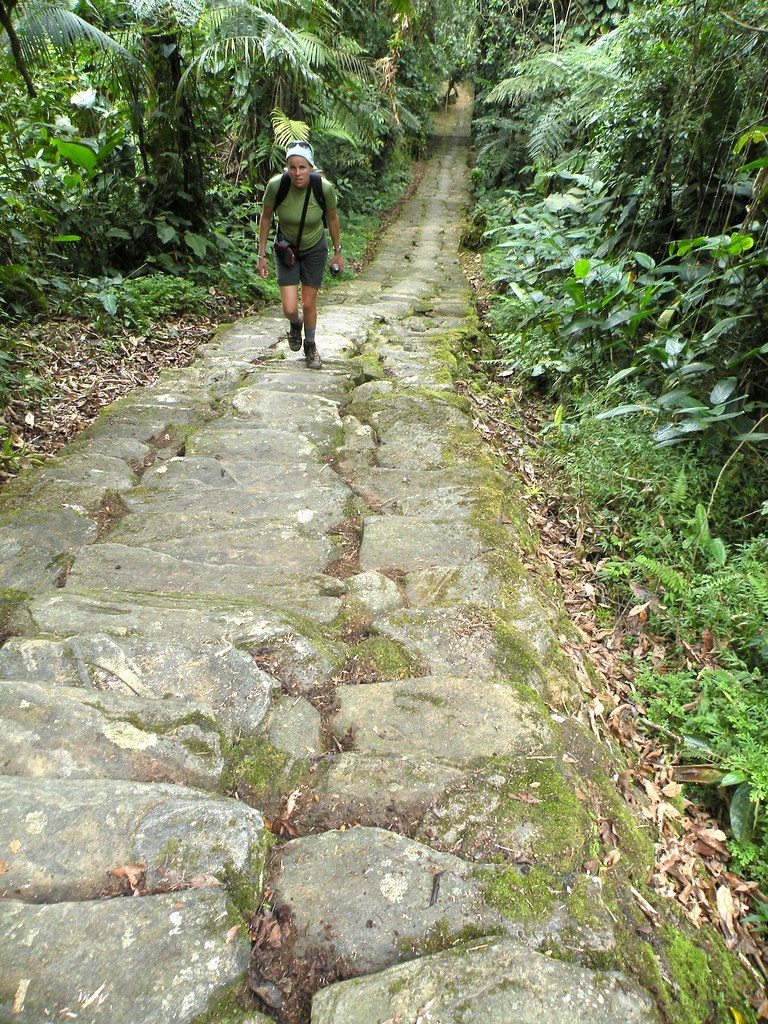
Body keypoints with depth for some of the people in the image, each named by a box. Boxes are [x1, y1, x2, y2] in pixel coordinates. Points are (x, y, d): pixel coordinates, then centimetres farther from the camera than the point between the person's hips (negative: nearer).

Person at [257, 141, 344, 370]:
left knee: (309, 304, 7)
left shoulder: (325, 188, -23)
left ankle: (310, 346, 34)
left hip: (315, 250, 0)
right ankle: (295, 325, 32)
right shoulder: (276, 185, -24)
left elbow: (332, 218, -4)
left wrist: (337, 251, 5)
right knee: (289, 309, -7)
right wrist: (262, 255, -5)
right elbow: (266, 218, -8)